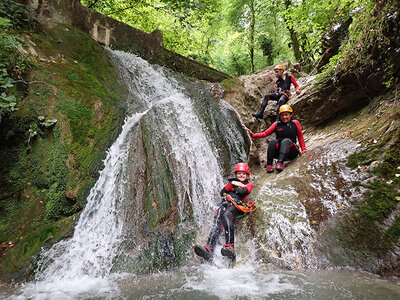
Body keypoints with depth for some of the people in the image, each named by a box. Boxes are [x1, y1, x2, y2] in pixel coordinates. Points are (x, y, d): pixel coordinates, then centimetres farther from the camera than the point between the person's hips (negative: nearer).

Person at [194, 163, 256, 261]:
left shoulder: (249, 184, 25)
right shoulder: (232, 181, 35)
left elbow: (243, 191, -1)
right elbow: (222, 192, 17)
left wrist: (234, 187, 17)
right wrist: (232, 184, 6)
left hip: (236, 205, -3)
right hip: (225, 203, 3)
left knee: (226, 215, -38)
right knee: (217, 220, -29)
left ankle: (230, 246, -49)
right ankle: (209, 249, -46)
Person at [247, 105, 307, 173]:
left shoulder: (295, 123, 9)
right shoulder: (276, 124, 11)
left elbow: (300, 138, 15)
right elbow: (265, 134, 7)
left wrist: (303, 149, 4)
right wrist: (253, 135, -7)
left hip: (291, 152, -1)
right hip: (278, 151, 2)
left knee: (286, 141, -32)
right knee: (273, 141, -29)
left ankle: (279, 163, -50)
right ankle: (269, 165, -33)